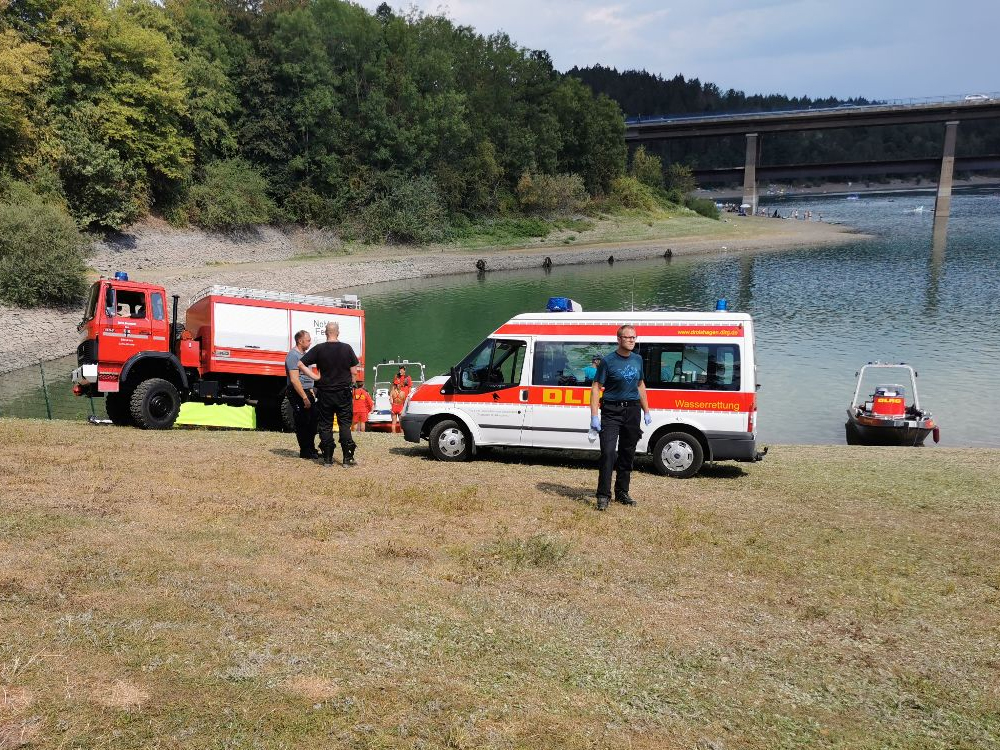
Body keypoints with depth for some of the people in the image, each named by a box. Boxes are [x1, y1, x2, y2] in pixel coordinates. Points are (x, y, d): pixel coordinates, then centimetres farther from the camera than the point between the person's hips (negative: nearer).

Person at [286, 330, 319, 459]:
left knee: (312, 422, 13)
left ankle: (311, 449, 23)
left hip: (306, 392, 10)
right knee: (302, 424, -3)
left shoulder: (303, 354, 16)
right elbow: (294, 379, -22)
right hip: (297, 394, -10)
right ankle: (305, 452, 4)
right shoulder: (293, 355, -15)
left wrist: (310, 390, 20)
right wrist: (304, 397, -24)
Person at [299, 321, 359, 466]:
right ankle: (348, 457, 2)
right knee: (345, 424, 5)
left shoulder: (319, 349, -4)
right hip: (343, 392, 0)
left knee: (325, 425, 8)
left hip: (325, 393, 0)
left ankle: (327, 458, 9)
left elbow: (300, 364, -7)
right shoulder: (347, 348, -4)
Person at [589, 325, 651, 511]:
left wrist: (646, 411, 19)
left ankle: (622, 492, 22)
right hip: (611, 410, -5)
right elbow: (596, 387, -8)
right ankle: (603, 495, -7)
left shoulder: (638, 359, 10)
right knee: (608, 452, -12)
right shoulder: (608, 361, -7)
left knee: (627, 453, 10)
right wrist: (594, 416, -15)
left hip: (632, 410, 5)